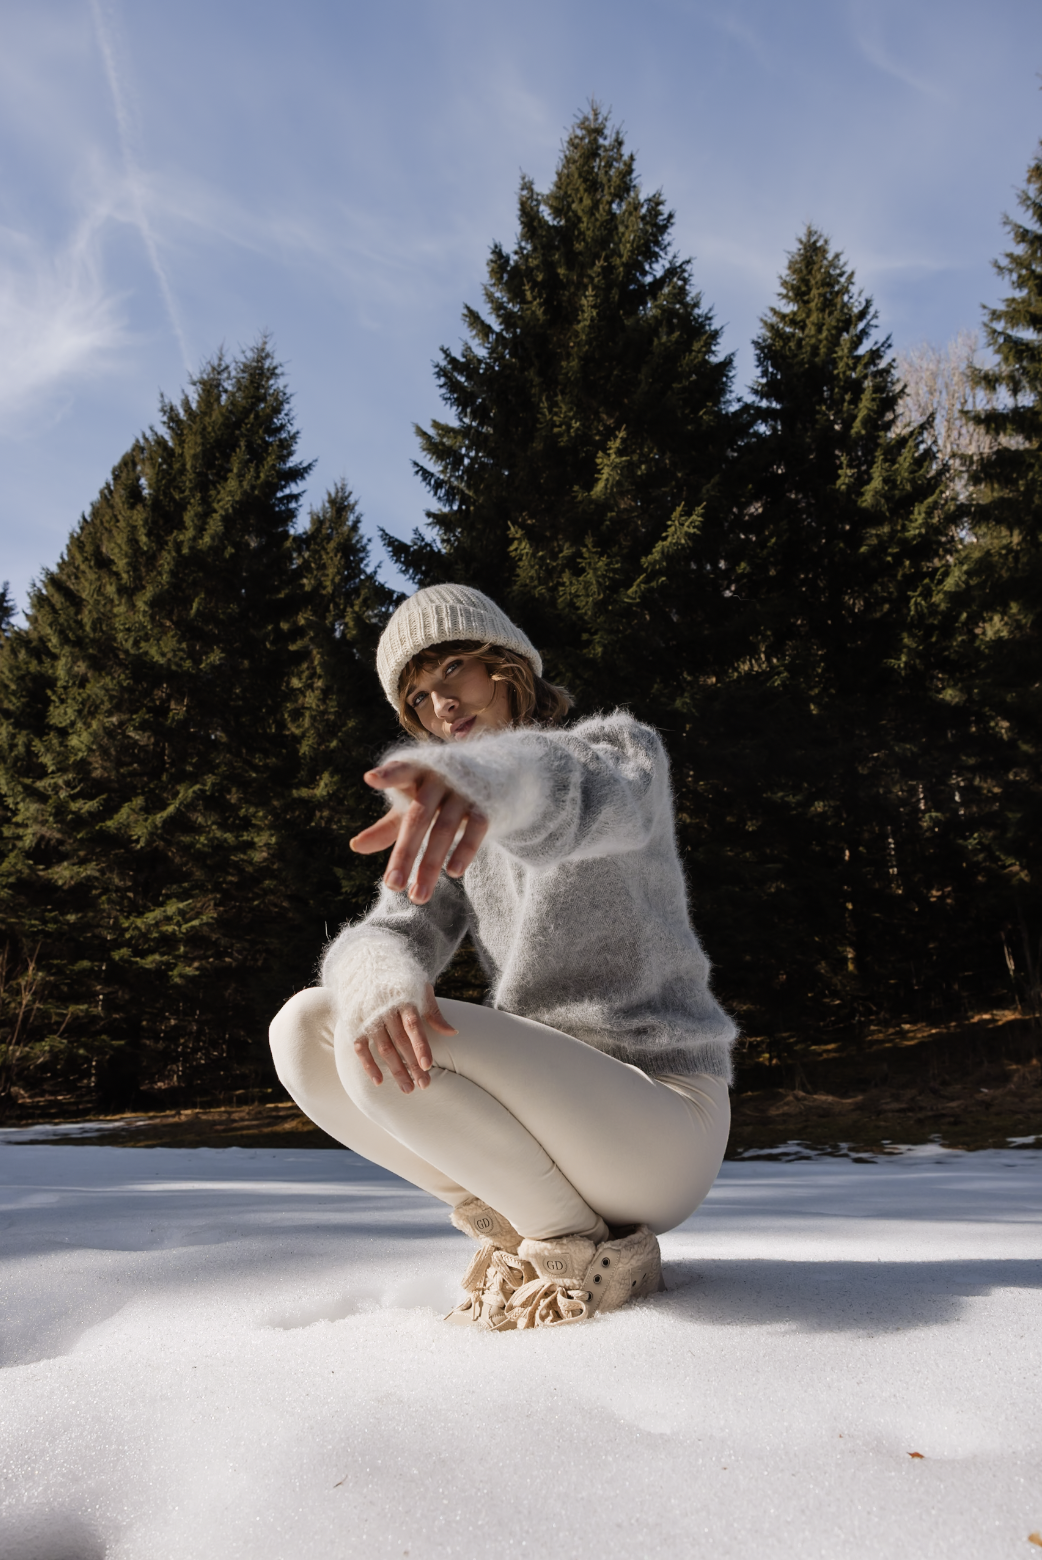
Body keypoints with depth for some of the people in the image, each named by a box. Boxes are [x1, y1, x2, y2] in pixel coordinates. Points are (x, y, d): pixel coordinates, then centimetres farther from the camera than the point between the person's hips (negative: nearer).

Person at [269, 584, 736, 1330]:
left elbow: (588, 798, -34)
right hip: (546, 1108, 6)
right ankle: (517, 1223, 2)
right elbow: (385, 936, -4)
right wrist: (382, 982, -30)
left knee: (371, 1052, -26)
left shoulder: (623, 748, -7)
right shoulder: (457, 824, 12)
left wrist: (484, 780, -58)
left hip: (659, 1124, -6)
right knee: (304, 1028, -6)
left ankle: (595, 1251, -6)